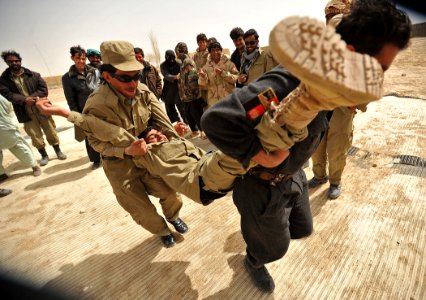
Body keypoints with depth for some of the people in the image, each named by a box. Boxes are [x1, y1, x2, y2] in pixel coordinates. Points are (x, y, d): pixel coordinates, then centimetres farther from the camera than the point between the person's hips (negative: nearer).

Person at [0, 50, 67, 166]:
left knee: (51, 131, 8)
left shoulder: (33, 75, 2)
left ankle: (58, 151, 26)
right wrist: (24, 99, -24)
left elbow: (43, 89, -5)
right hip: (26, 113, 1)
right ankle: (44, 155, 24)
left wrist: (32, 97, -19)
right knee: (35, 136, 7)